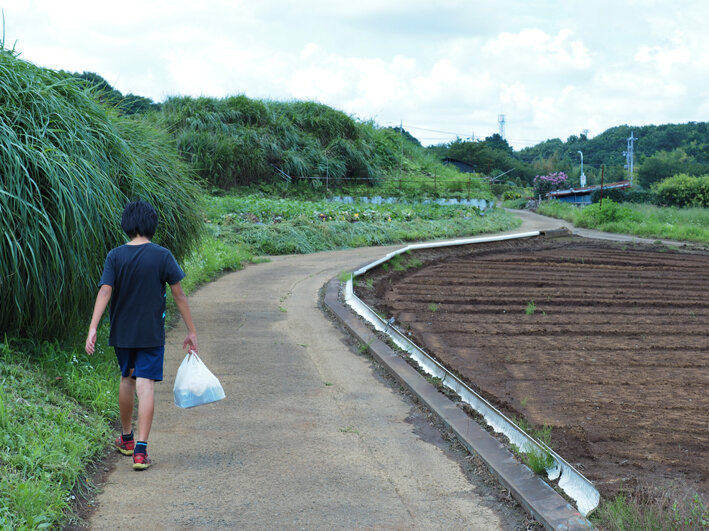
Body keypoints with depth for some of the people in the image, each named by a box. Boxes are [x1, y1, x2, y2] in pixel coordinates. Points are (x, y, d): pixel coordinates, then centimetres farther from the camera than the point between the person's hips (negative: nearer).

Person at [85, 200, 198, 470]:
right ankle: (140, 449, -13)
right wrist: (191, 331, 1)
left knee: (127, 379, 21)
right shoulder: (162, 256, -8)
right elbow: (179, 295, -6)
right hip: (151, 333, -3)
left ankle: (126, 438, 37)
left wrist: (93, 328, -18)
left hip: (122, 332, 3)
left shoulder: (115, 256, -4)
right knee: (145, 386, -4)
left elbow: (105, 291, -14)